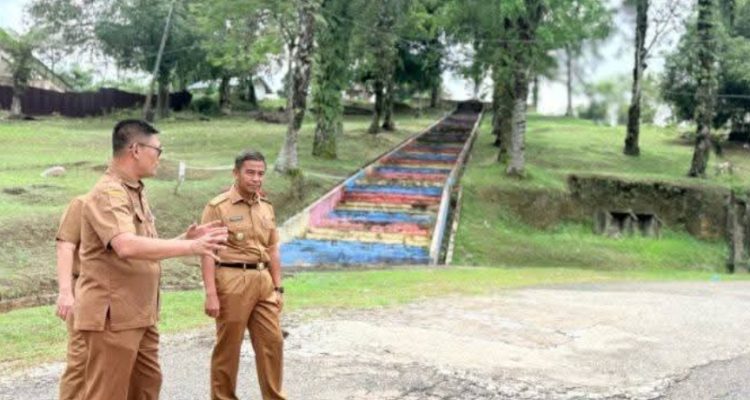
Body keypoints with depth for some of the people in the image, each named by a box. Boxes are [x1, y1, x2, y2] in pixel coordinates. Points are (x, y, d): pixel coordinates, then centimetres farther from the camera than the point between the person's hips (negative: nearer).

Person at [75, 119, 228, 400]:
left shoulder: (137, 192, 13)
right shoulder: (108, 193, -18)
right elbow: (128, 247, -34)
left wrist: (186, 238, 3)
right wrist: (190, 247, -32)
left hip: (140, 314, 10)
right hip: (114, 315, -10)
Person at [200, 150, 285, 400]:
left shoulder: (266, 207, 12)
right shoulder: (218, 207, -7)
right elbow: (208, 252, -10)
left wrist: (278, 287, 14)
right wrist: (211, 293, -16)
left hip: (263, 280, 6)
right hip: (232, 280, -6)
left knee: (272, 341, 7)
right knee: (228, 346, 4)